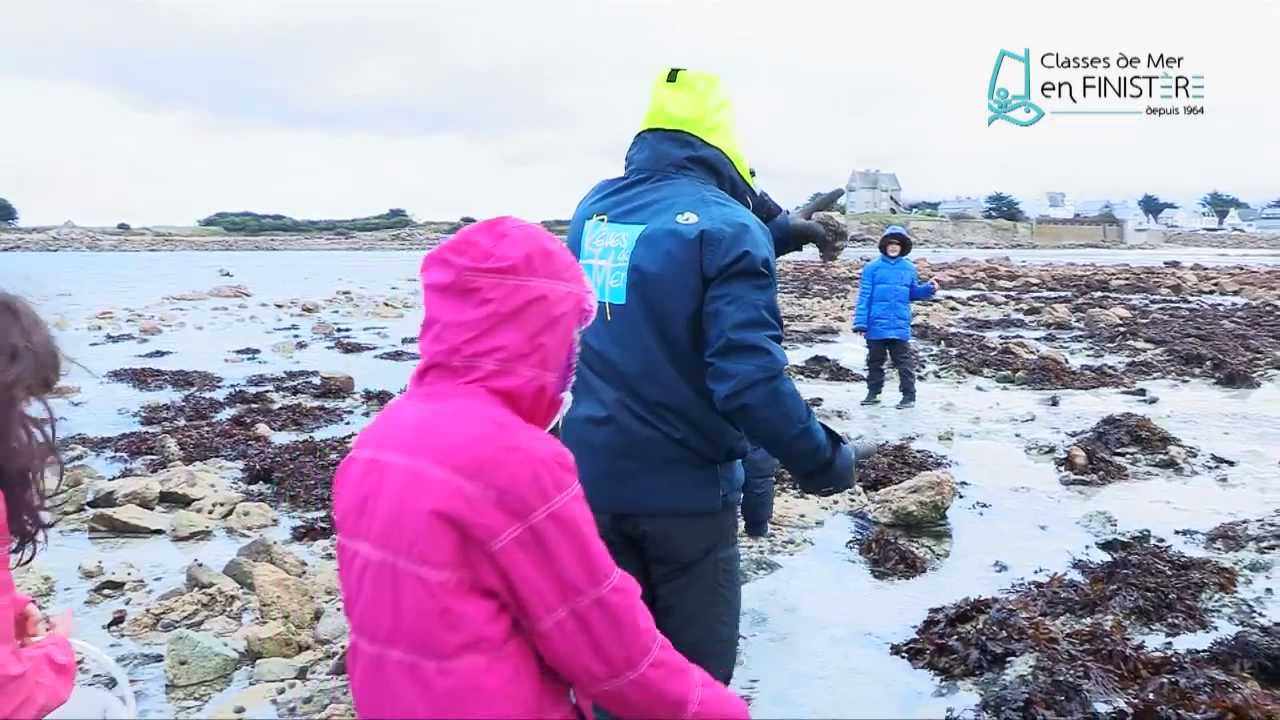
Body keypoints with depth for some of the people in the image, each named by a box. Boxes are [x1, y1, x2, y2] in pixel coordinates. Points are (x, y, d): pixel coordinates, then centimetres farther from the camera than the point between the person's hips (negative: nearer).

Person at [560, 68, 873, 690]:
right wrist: (822, 460, -10)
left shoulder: (593, 209, 5)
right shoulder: (726, 227, -16)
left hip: (591, 476, 6)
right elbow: (750, 378, -24)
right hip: (685, 487, -5)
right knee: (695, 672, 13)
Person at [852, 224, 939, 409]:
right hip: (876, 326, -1)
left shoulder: (909, 268, 7)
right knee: (875, 360, 12)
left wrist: (928, 289, -4)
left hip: (900, 326, 1)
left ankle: (909, 395, 8)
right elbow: (864, 296, -4)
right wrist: (860, 322, -9)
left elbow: (913, 293, 16)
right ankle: (873, 392, 24)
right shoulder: (873, 267, -2)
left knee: (904, 362, 3)